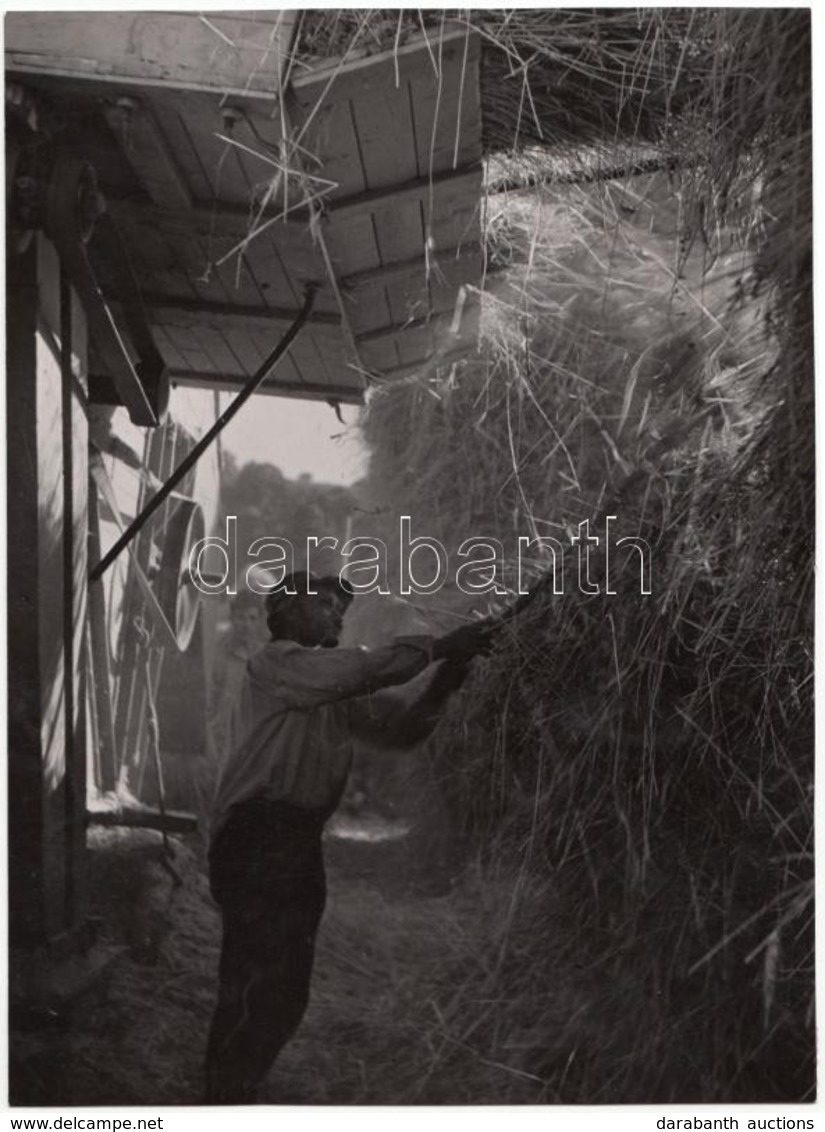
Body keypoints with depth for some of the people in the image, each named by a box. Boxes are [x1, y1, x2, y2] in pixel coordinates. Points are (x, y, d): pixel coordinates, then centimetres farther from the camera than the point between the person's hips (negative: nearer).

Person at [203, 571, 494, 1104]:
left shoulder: (341, 686, 17)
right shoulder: (277, 662, -8)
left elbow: (402, 727, 11)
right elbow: (367, 668, -22)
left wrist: (444, 684, -5)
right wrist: (439, 646, -15)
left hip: (300, 845, 9)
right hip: (256, 842, -9)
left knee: (287, 994, 14)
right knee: (254, 989, -9)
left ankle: (233, 1100, 28)